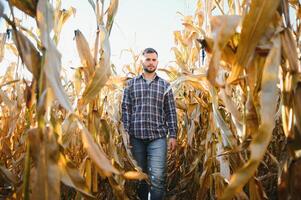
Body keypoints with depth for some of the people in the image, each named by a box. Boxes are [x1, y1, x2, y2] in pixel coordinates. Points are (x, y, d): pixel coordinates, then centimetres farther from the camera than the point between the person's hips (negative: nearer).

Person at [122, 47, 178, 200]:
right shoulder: (131, 83, 8)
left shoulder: (165, 85, 8)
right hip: (136, 137, 1)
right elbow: (125, 109, 5)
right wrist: (126, 133, -3)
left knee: (157, 178, -7)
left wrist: (173, 135, -1)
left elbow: (171, 112, 6)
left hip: (158, 137, -1)